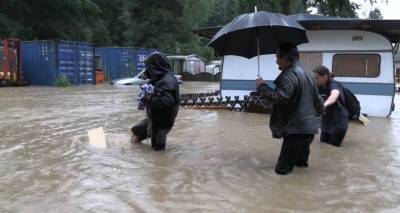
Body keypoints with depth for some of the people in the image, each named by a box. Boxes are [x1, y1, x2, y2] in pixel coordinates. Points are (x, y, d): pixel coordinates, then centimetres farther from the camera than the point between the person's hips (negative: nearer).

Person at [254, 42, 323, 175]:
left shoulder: (290, 74, -13)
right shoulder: (308, 74, 18)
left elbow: (279, 97, -26)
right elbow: (317, 102, 25)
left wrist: (262, 86, -12)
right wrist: (312, 114, 41)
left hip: (296, 128, -10)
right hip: (309, 127, 10)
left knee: (282, 169, -8)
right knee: (300, 163, 23)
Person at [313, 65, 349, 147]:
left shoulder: (334, 85, -24)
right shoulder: (319, 87, 0)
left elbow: (334, 95, -48)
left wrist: (324, 105, -69)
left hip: (338, 122, -8)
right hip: (326, 122, 8)